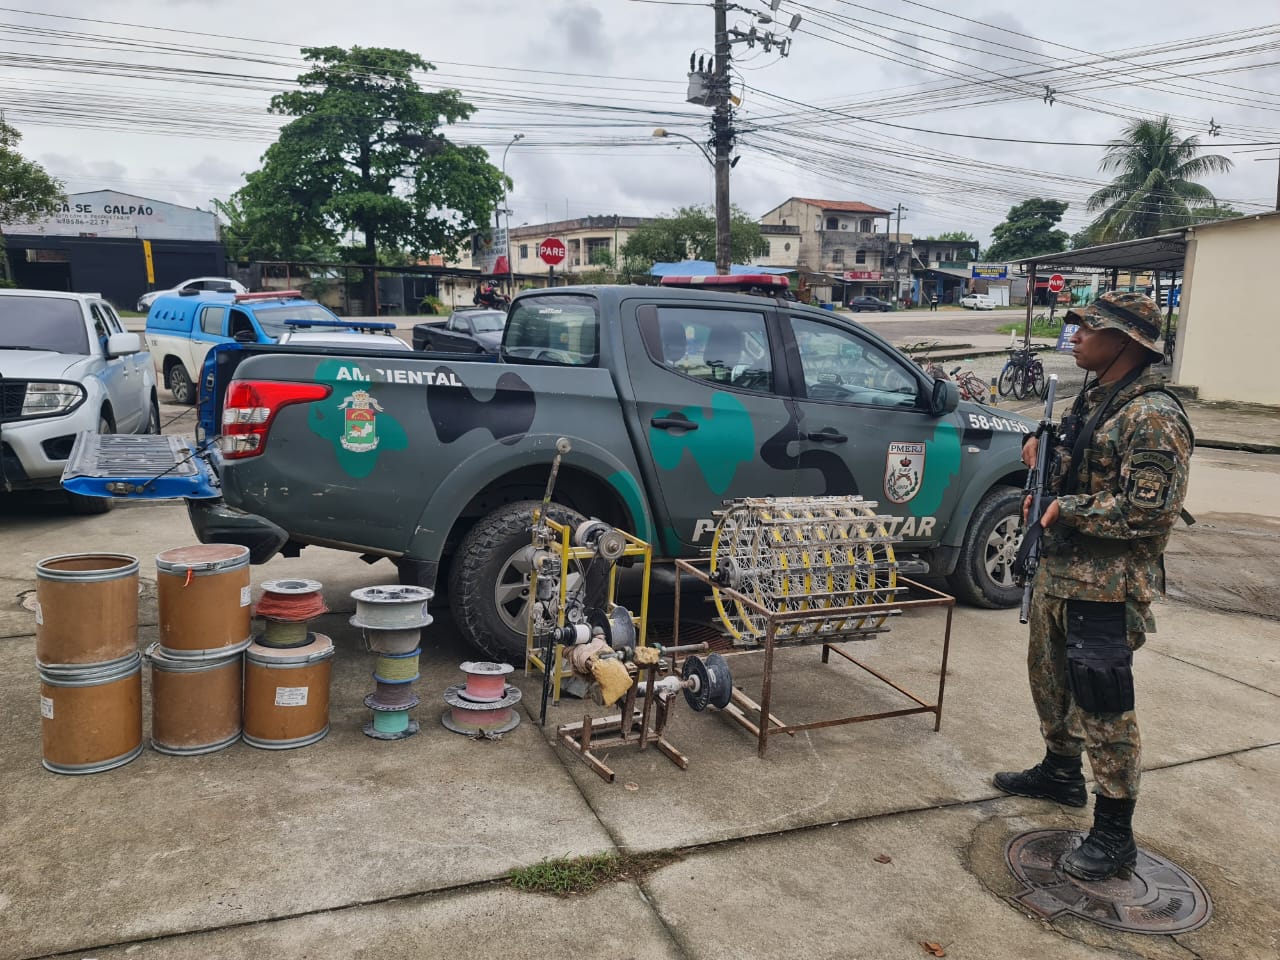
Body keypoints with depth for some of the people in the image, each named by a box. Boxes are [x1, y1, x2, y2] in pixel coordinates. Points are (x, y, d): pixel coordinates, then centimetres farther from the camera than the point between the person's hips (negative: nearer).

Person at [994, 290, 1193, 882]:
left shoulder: (1153, 418, -20)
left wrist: (1067, 508, -19)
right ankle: (1060, 774, 43)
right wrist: (1045, 448, 4)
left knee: (1102, 708, -2)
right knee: (1049, 678, 23)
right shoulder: (1092, 397, 9)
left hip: (1105, 589, -10)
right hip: (1057, 570, 10)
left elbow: (1149, 512, -26)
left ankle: (1114, 835, 12)